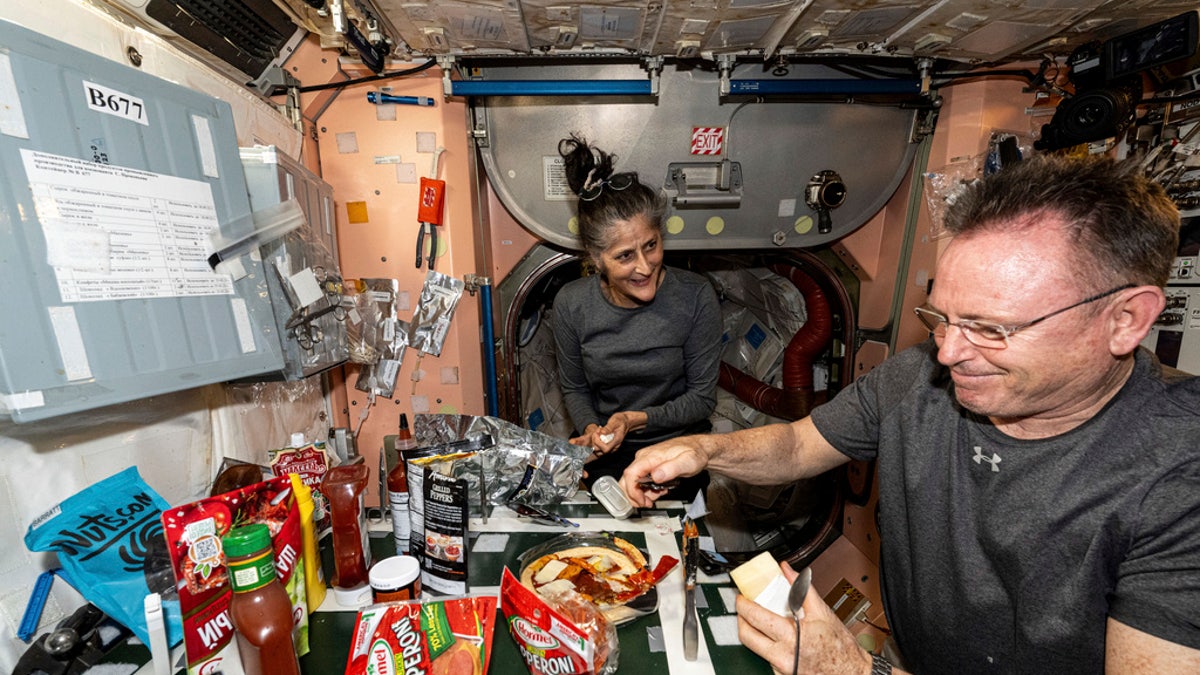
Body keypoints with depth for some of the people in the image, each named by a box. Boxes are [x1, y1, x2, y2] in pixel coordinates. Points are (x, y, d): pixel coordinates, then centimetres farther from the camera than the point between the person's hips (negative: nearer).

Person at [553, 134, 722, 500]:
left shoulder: (695, 296, -16)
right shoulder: (570, 304, -10)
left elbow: (702, 397, -8)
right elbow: (575, 388, 4)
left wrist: (636, 419, -21)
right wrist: (591, 428, -15)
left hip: (677, 448, -1)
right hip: (604, 454, 2)